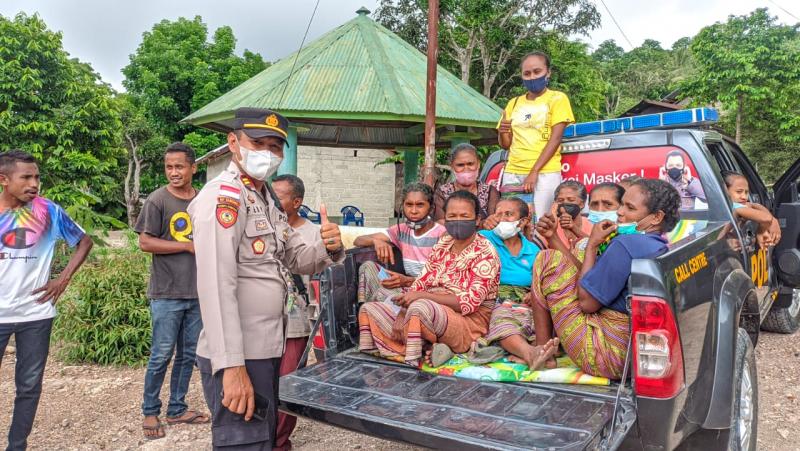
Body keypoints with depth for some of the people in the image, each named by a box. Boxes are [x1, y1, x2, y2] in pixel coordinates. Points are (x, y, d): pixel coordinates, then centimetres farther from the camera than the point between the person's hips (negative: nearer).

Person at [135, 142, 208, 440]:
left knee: (189, 354, 12)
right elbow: (145, 243, -10)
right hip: (167, 293, -5)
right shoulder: (157, 200, -5)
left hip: (198, 292, 5)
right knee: (161, 356, 2)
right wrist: (189, 246, -14)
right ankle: (150, 412, 19)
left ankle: (177, 409, 26)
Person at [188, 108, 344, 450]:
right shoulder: (224, 195, -15)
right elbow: (216, 284, -23)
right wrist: (231, 365, -28)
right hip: (239, 357, -9)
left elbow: (298, 259, 16)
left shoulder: (268, 200, 14)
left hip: (266, 350, 10)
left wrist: (328, 247, -7)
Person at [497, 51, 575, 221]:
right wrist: (502, 132, -7)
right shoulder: (514, 103, 16)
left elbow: (555, 139, -6)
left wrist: (534, 172, -15)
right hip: (513, 173, 4)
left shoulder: (557, 99, 4)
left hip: (545, 172, -4)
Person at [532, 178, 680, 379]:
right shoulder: (663, 250, 10)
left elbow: (587, 302, -17)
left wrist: (592, 244, -8)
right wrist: (555, 237, 10)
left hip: (601, 357, -10)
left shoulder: (628, 243, -20)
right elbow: (591, 279, 11)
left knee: (548, 259, -5)